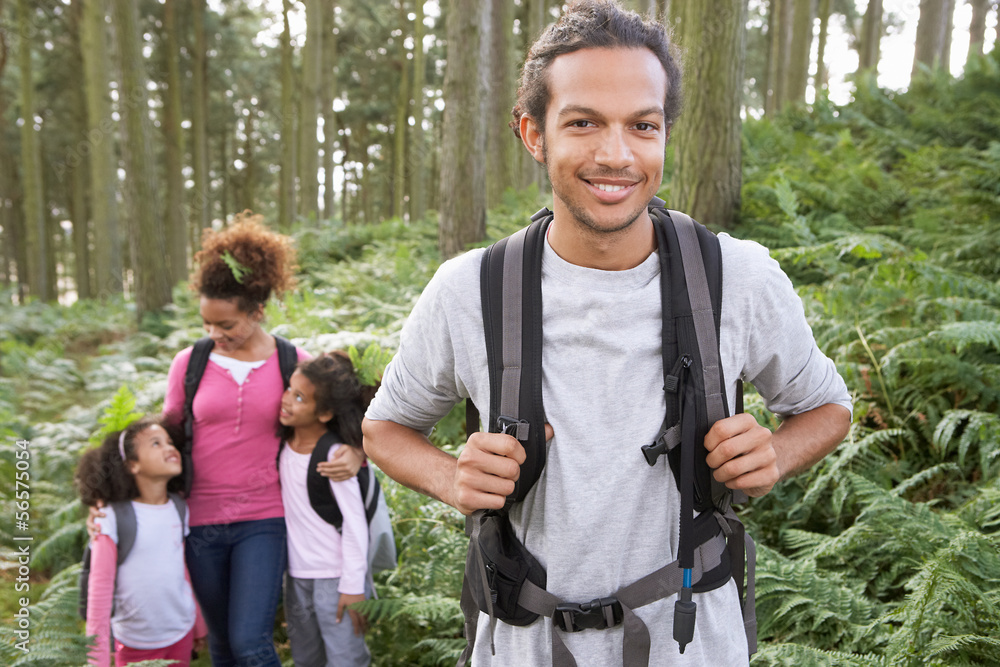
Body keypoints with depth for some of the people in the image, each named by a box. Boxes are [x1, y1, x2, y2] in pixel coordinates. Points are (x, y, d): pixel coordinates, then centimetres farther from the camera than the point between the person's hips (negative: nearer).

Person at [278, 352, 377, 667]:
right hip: (296, 573, 7)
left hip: (333, 576, -7)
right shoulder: (285, 442, -2)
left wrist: (353, 586, -16)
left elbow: (355, 524, -18)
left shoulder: (335, 456, -20)